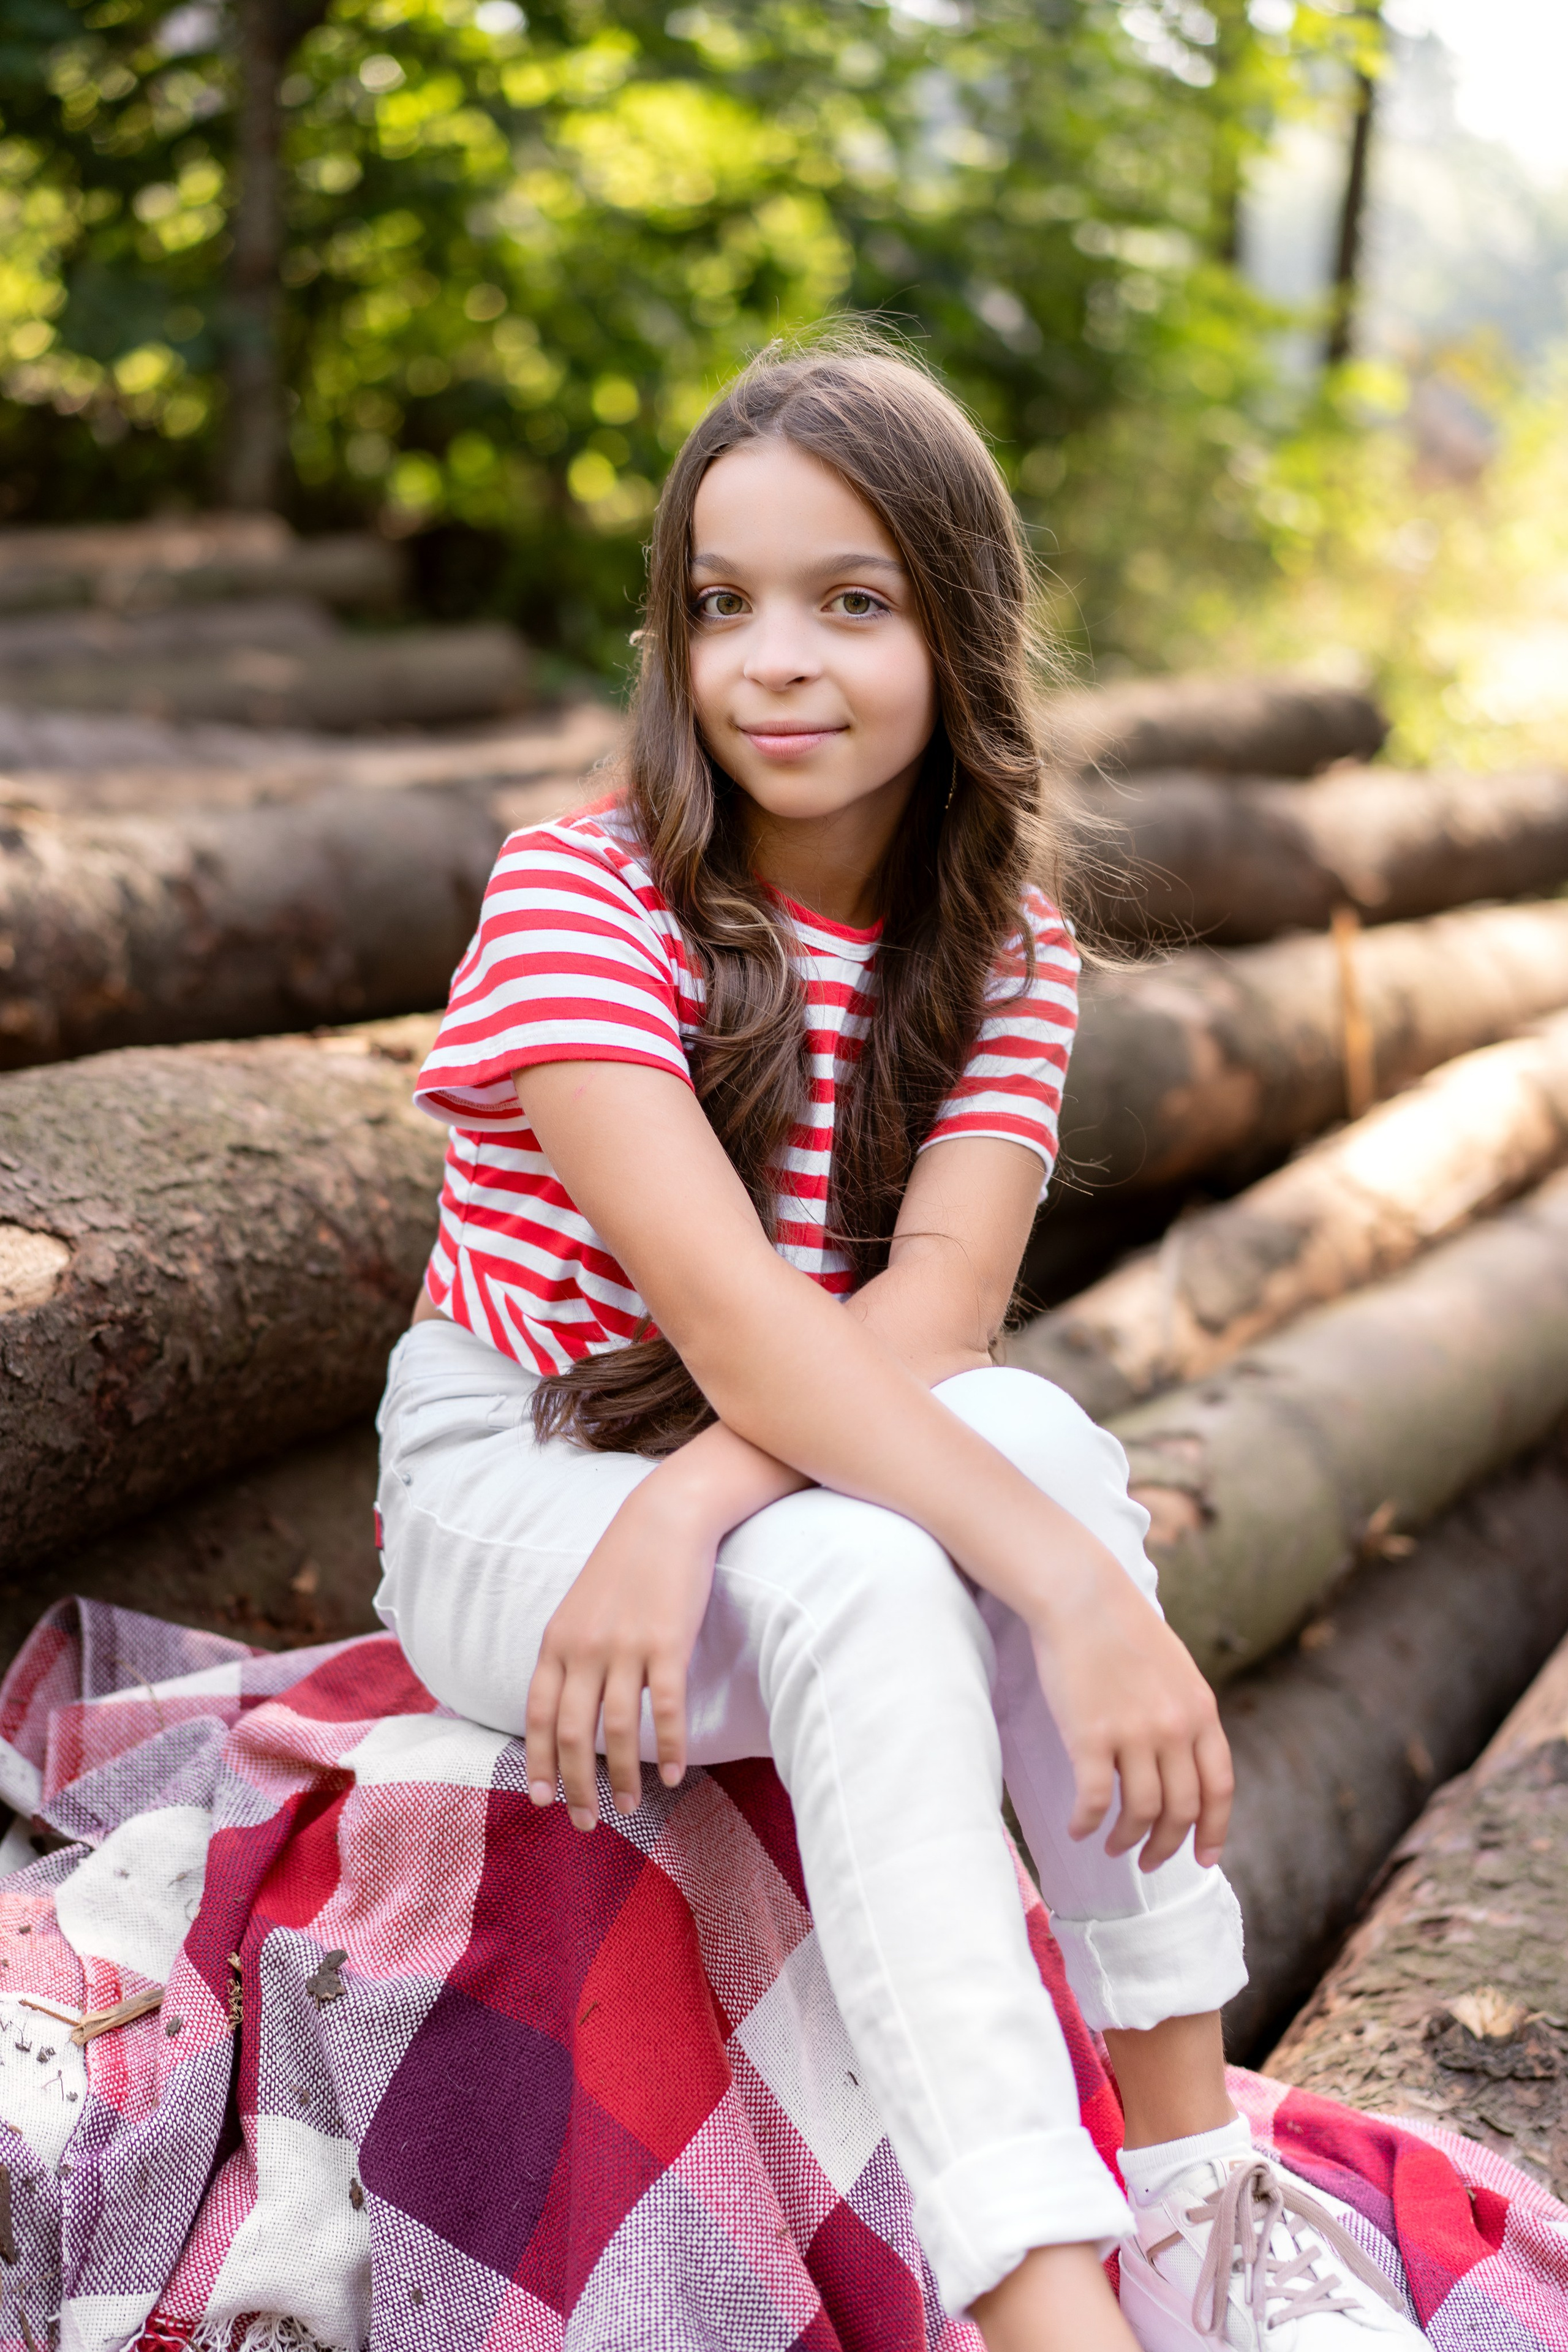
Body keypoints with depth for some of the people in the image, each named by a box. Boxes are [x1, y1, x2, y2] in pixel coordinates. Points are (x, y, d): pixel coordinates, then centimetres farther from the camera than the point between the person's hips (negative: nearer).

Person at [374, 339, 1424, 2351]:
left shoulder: (1004, 948, -1)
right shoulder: (582, 896, -17)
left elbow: (941, 1299, -17)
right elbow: (726, 1307, -30)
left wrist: (687, 1509, -35)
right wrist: (1077, 1586, -40)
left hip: (822, 1475, 4)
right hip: (511, 1482, -3)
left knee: (1034, 1431, -30)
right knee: (861, 1579, -35)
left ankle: (1191, 2188, -24)